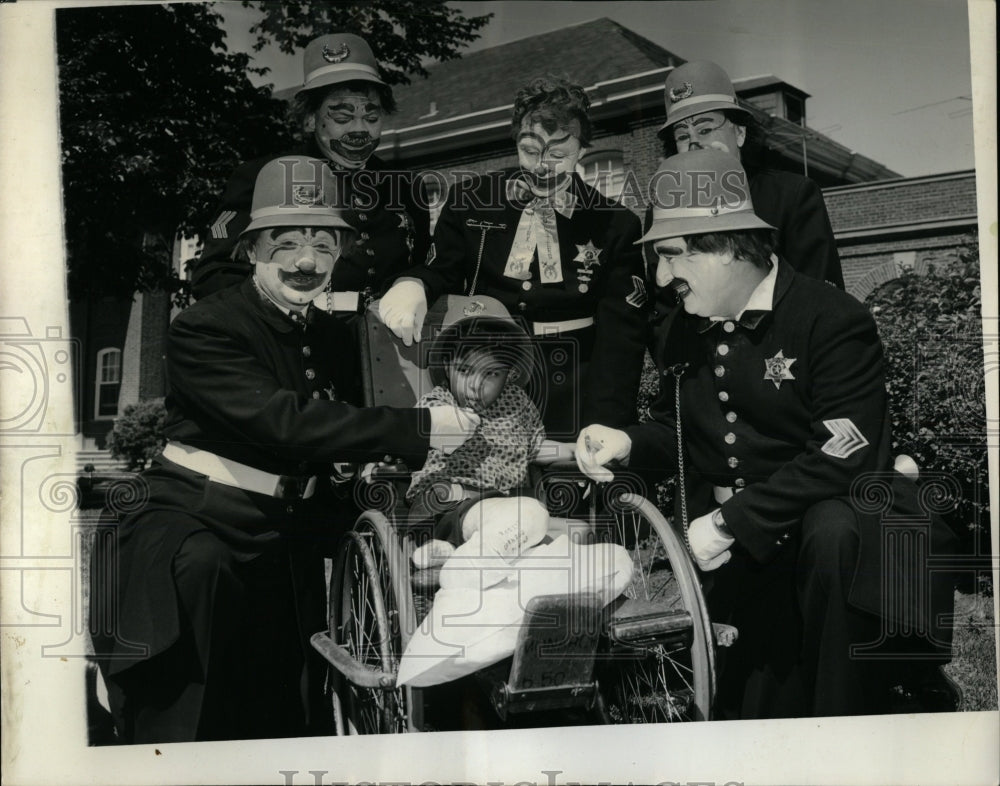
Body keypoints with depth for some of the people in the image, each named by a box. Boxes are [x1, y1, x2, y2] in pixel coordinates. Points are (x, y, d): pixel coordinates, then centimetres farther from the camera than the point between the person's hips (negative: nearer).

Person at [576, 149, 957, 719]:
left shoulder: (833, 318, -15)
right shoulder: (686, 332, 7)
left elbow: (844, 454, -23)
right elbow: (678, 430, 18)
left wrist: (732, 522, -25)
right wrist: (628, 444, -5)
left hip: (830, 514, -5)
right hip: (735, 548, 6)